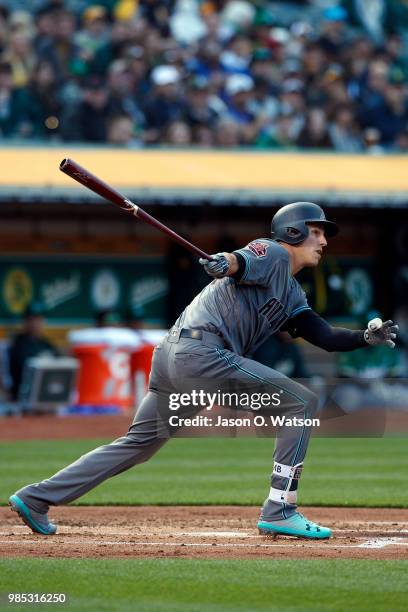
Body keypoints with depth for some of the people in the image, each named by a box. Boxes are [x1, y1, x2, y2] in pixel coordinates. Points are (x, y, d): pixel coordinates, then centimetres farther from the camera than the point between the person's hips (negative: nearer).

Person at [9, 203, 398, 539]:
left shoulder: (293, 296, 28)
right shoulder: (273, 254, 3)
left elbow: (326, 337, 21)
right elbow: (243, 262, -18)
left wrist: (367, 337, 5)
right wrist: (224, 262, -39)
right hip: (199, 350, -10)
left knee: (139, 443, 15)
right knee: (301, 400, -8)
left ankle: (37, 498, 14)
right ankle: (279, 511, -10)